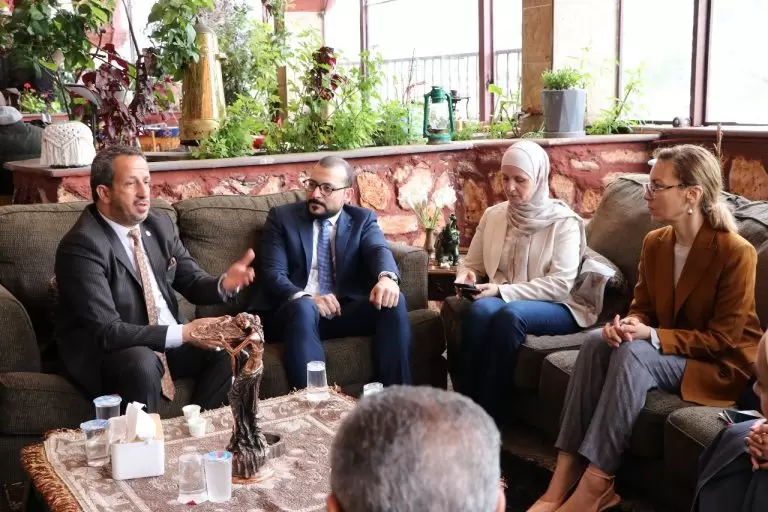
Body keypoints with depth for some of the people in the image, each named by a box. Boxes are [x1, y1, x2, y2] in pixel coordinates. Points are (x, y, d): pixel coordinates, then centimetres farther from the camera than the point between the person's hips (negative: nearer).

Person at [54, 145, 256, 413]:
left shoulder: (160, 224, 1)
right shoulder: (82, 245, -21)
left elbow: (192, 281, 7)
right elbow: (106, 330, -26)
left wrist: (224, 284, -18)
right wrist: (181, 333, -31)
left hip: (169, 339, 7)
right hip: (104, 351, -7)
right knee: (143, 364, -36)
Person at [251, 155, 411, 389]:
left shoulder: (363, 219, 14)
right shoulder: (282, 217, 9)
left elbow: (379, 249, -8)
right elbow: (272, 273, -3)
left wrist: (387, 277, -34)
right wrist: (307, 298, -25)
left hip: (346, 311, 2)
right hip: (295, 310, -2)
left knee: (393, 301, -24)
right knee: (304, 307, -36)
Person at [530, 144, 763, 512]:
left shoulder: (736, 253, -18)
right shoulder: (654, 243, 2)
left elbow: (723, 339, -17)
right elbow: (642, 308, 9)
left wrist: (652, 336, -27)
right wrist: (627, 325, -16)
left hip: (720, 366, -6)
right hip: (663, 352, 6)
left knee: (634, 353, -33)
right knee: (598, 341, -23)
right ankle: (564, 477, -29)